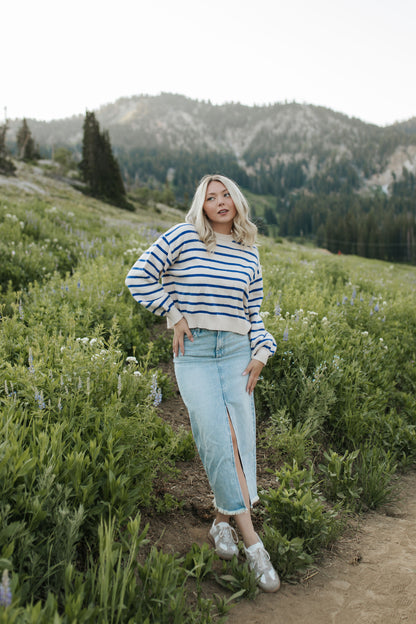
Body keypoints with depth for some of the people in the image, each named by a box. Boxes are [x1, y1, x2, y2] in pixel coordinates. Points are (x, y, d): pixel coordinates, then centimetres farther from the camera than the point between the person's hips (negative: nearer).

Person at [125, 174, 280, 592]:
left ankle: (221, 522, 21)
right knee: (217, 439, -13)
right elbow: (139, 276, 1)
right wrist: (173, 314, -3)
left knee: (240, 440, -2)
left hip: (236, 352, 4)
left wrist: (260, 355, 4)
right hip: (193, 352, -3)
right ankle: (252, 541, -5)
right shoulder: (184, 236, -1)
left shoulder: (249, 255, 11)